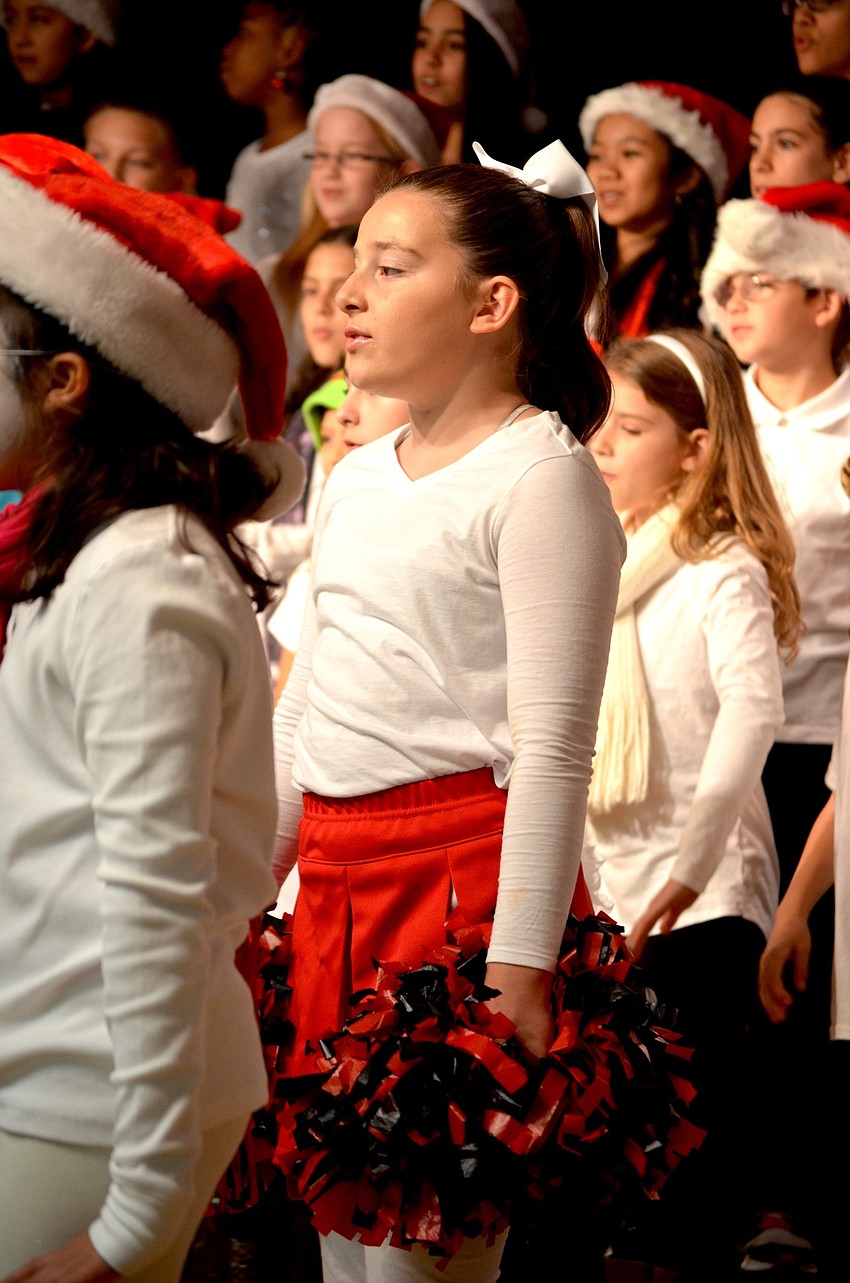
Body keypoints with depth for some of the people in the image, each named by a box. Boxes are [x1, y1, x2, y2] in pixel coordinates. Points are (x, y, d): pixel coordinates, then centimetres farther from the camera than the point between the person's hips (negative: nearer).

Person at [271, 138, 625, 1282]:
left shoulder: (540, 476, -9)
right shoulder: (358, 479, 16)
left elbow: (552, 745, -15)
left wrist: (518, 969, -18)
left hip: (466, 870, -8)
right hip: (336, 873, 8)